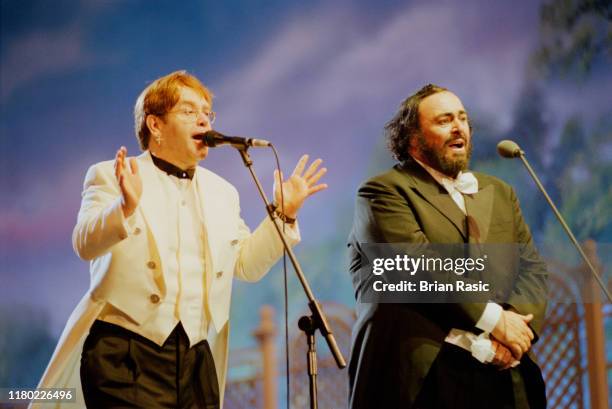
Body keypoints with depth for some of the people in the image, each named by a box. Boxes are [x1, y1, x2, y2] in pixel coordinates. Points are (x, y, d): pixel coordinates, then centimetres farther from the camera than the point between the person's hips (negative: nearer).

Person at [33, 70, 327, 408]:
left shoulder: (222, 192, 19)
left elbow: (247, 265, 16)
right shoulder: (111, 176, 2)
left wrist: (283, 214, 6)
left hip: (196, 357, 5)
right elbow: (85, 244, -13)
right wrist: (125, 207, -30)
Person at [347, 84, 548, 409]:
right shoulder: (384, 192, 0)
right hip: (421, 375, -5)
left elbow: (532, 267, 11)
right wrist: (494, 319, -16)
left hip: (501, 374, 5)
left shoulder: (498, 192, 20)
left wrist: (518, 325, -9)